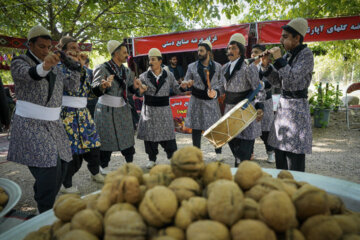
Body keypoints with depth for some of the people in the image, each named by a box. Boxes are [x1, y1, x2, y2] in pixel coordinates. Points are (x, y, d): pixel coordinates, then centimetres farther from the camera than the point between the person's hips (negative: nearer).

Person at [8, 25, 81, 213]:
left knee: (62, 163, 8)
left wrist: (76, 68, 2)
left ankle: (42, 199, 30)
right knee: (49, 164, -18)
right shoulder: (19, 62, -4)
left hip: (53, 124, 7)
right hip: (30, 125, -6)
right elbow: (29, 74, -28)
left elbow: (72, 86, 12)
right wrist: (44, 66, -48)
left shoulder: (54, 66, 14)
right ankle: (46, 215, -4)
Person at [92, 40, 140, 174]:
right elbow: (95, 90, -21)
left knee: (127, 137, 8)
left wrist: (137, 87, -7)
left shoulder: (126, 70, 9)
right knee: (106, 139, 1)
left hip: (123, 110, 6)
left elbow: (132, 88, 16)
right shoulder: (102, 68, -11)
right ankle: (104, 168, 19)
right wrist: (103, 86, -43)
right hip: (106, 110, -5)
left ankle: (130, 163, 26)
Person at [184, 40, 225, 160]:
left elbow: (221, 82, 6)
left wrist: (216, 91, -14)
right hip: (196, 100, 0)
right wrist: (188, 83, -15)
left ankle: (218, 153, 21)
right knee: (196, 128, 4)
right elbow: (186, 82, 9)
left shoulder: (217, 66, 5)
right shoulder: (192, 67, 4)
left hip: (211, 100, 0)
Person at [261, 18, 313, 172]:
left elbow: (292, 78, -23)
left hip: (297, 106, -8)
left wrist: (278, 59, -17)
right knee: (279, 151, 13)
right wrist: (266, 66, 0)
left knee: (294, 156, -6)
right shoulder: (287, 55, 12)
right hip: (283, 105, 8)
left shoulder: (306, 54, -10)